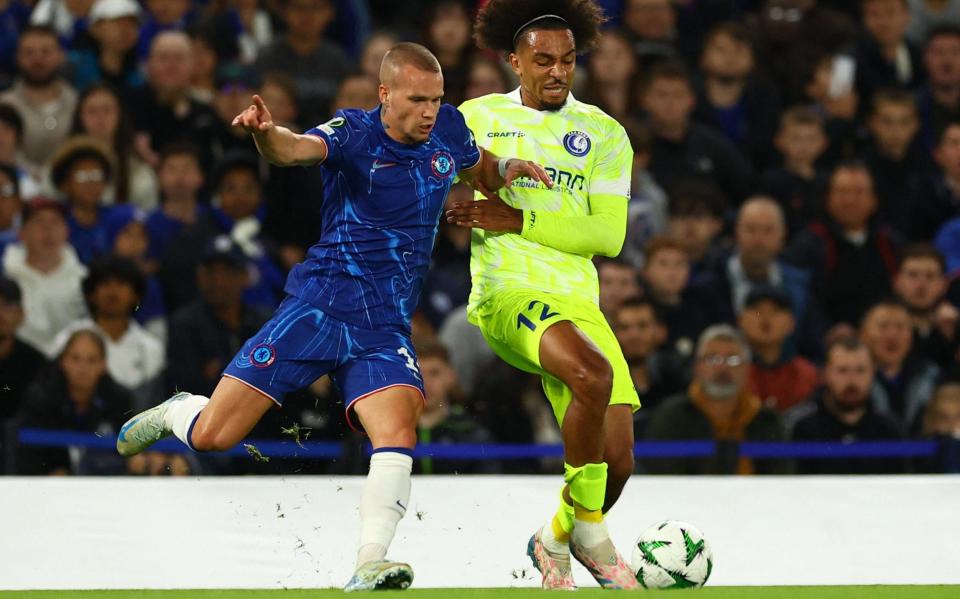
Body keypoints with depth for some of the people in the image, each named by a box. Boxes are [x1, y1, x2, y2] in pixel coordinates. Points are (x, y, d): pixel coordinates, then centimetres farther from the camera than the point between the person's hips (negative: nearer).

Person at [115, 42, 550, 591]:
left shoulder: (448, 129, 5)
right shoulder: (354, 133, -11)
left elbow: (481, 172, 28)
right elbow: (298, 149, -33)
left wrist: (509, 168, 6)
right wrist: (267, 133, -56)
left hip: (386, 329, 3)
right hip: (319, 306, -3)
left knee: (398, 433, -25)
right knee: (212, 437, -3)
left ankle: (369, 567, -23)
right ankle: (177, 412, 33)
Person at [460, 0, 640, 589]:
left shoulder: (604, 133, 10)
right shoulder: (478, 117, 9)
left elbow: (608, 234, 0)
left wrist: (520, 221, -8)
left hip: (578, 299, 3)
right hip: (507, 295, -3)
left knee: (618, 463, -6)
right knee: (593, 373, -35)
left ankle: (555, 540, 27)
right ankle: (590, 531, -19)